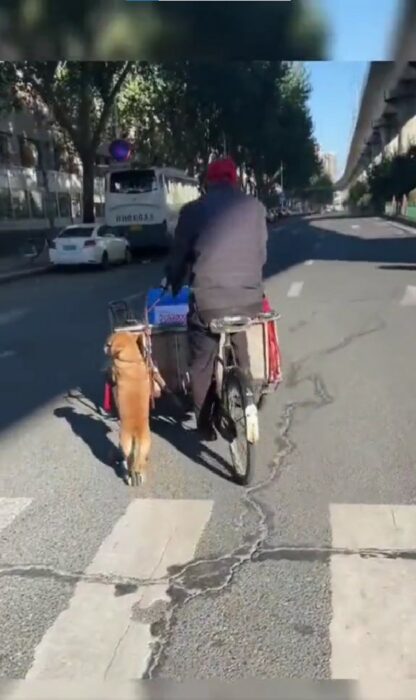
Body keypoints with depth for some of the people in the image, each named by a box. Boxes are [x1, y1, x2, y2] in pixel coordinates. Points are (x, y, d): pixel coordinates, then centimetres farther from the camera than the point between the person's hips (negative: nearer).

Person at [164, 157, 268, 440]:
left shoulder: (193, 210, 0)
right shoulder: (255, 207, 6)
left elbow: (179, 255, 7)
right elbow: (261, 253, 11)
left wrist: (173, 285, 25)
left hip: (207, 300, -2)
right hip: (248, 298, 2)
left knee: (203, 364, 13)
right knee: (242, 362, 20)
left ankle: (205, 424, 21)